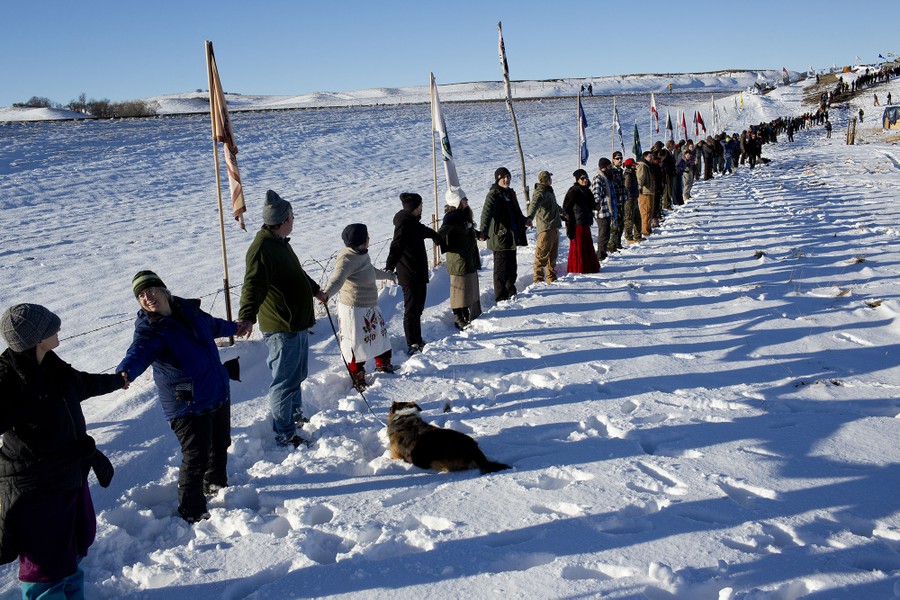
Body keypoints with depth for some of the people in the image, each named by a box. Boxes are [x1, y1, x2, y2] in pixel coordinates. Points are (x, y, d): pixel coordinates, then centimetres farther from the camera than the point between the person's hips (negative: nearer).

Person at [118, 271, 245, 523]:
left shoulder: (188, 310, 4)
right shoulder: (148, 329, -16)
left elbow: (212, 325, 26)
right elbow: (138, 353, -36)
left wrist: (233, 328, 45)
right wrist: (124, 372, -59)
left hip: (219, 395, 7)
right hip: (187, 405, -7)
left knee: (220, 445, 24)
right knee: (196, 457, -9)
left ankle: (216, 483, 50)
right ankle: (191, 512, 10)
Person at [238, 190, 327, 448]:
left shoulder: (281, 243, 13)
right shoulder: (262, 248, -21)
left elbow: (297, 273, 31)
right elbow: (253, 285, -34)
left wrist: (316, 290, 46)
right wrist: (247, 317, -49)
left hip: (298, 324, 10)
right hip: (282, 329, -10)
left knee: (297, 375, 24)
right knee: (285, 382, -1)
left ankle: (296, 415, 41)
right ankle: (284, 436, 9)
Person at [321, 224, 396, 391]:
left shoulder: (361, 254, 7)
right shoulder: (347, 259, -24)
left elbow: (372, 271, 27)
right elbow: (337, 279, -40)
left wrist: (389, 276, 44)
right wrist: (327, 293, -60)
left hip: (369, 307, 10)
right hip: (354, 310, -10)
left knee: (381, 335, 25)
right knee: (357, 345, 1)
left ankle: (383, 365, 48)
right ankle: (358, 381, 17)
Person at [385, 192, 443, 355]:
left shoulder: (413, 222, 11)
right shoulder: (404, 224, -19)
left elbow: (425, 231, 34)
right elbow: (396, 247, -32)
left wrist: (437, 237, 54)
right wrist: (389, 268, -45)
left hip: (419, 273, 10)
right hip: (410, 275, -10)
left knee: (418, 308, 18)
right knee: (411, 310, -2)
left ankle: (417, 341, 30)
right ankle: (412, 345, 7)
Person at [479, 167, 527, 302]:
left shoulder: (510, 193, 15)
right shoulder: (493, 195, -13)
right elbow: (486, 213, -28)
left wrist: (524, 221, 48)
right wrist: (483, 231, -43)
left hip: (511, 237, 8)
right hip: (500, 237, -8)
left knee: (512, 267, 16)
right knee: (501, 268, -3)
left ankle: (510, 292, 30)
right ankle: (501, 297, 5)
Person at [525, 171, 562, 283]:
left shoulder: (549, 191, 20)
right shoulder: (540, 192, -12)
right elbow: (534, 204, -33)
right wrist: (530, 217, -52)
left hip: (554, 228, 10)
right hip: (546, 228, -10)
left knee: (553, 255, 16)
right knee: (542, 255, -9)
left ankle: (551, 278, 25)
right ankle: (538, 279, -7)